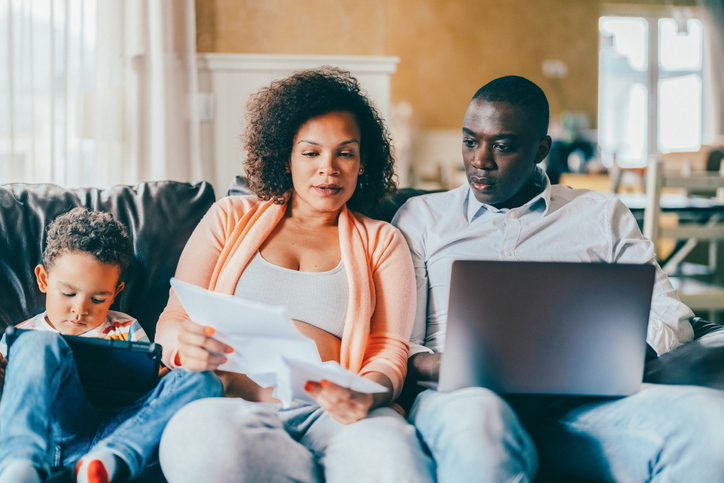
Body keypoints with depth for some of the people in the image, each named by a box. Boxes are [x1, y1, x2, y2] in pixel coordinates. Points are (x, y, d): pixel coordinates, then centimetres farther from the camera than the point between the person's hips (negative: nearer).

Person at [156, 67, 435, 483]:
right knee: (200, 433, -37)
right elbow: (173, 320, 15)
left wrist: (369, 392, -16)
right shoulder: (232, 218, 21)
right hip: (229, 405, 4)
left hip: (329, 414, -3)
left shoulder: (381, 242, 20)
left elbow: (390, 350, 9)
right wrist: (186, 347, -12)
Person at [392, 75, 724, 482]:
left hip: (577, 401, 3)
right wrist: (431, 365, -14)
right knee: (475, 415, -42)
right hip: (464, 394, -2)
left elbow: (670, 319, 14)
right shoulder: (421, 216, 20)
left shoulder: (603, 215, 22)